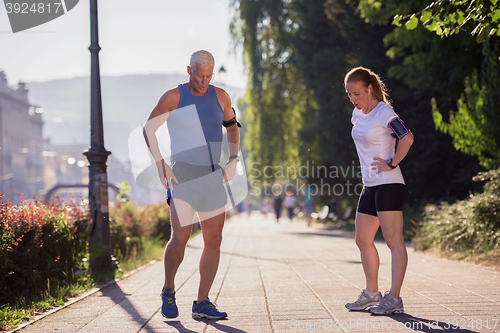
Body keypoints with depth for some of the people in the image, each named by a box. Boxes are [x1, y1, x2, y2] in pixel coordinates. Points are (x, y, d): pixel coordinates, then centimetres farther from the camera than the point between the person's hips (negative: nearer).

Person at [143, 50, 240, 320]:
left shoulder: (220, 97, 9)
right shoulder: (173, 97, -3)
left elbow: (232, 126, 25)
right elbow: (148, 129, -1)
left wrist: (233, 159, 12)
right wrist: (160, 164, -10)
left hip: (213, 177, 5)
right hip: (183, 174, -5)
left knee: (214, 240, -1)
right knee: (180, 238, -12)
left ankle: (202, 303, 6)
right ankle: (168, 292, 13)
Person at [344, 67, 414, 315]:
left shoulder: (384, 113, -12)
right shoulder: (358, 114, 14)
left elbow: (407, 138, -26)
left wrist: (392, 163, -19)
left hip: (388, 185, -9)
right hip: (369, 186, 9)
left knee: (393, 240, -8)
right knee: (363, 240, 12)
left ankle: (394, 299, -8)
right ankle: (372, 294, 23)